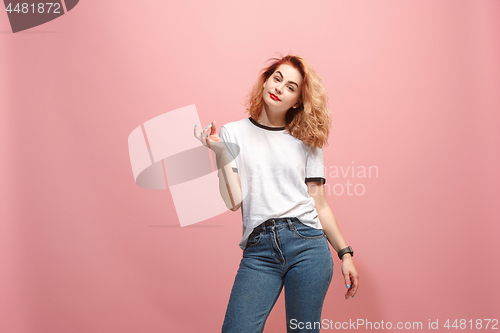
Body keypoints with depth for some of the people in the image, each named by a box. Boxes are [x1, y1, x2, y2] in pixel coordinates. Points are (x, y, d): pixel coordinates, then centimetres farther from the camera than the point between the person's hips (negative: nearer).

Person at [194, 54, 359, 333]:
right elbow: (233, 201, -1)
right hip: (258, 250, 0)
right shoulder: (233, 133, 8)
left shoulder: (306, 142, 10)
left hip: (307, 244, 1)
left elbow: (320, 205, 11)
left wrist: (345, 253, 9)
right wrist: (220, 152, -9)